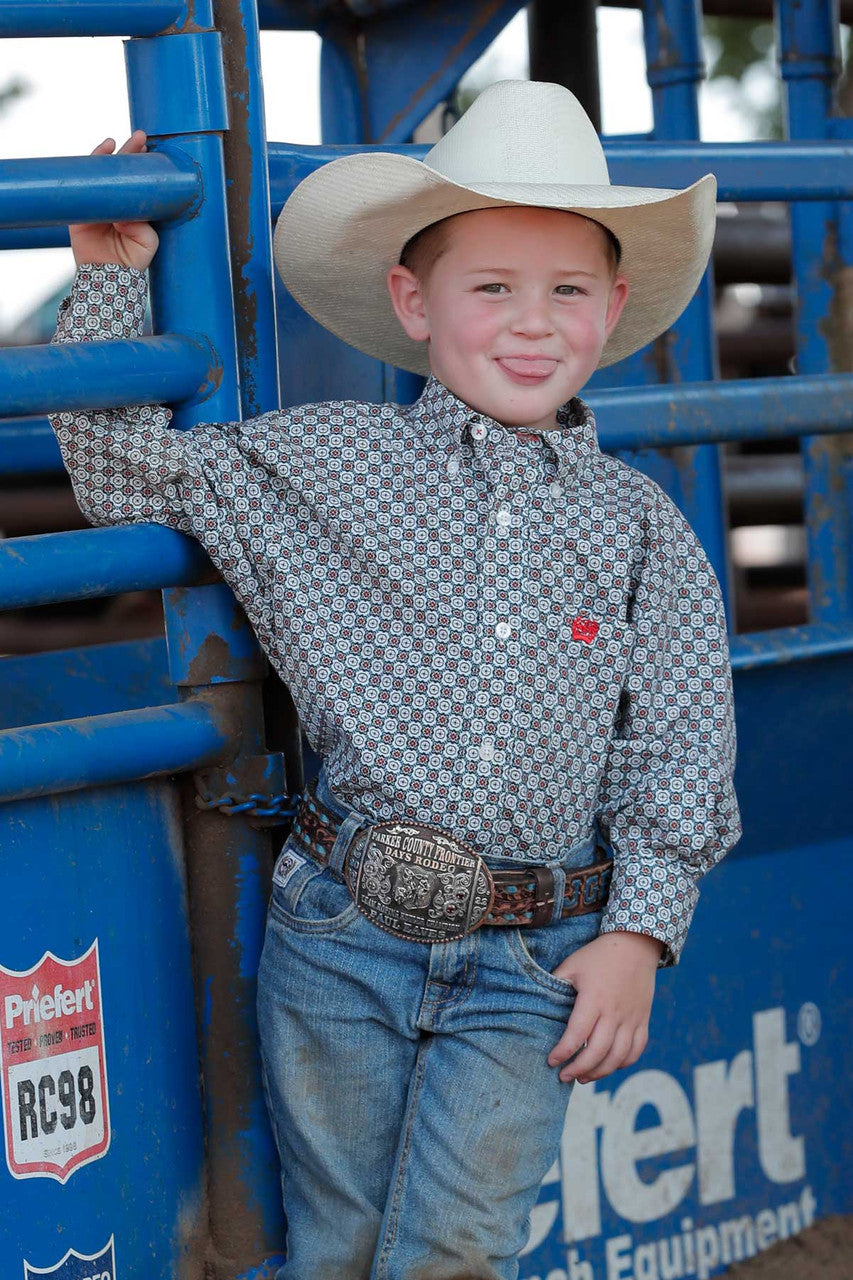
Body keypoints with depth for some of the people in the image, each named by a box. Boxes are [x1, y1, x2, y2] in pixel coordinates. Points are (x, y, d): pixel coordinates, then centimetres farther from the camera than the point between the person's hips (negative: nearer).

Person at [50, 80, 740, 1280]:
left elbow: (676, 745, 5)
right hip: (342, 932, 0)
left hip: (533, 959, 0)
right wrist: (111, 278, 2)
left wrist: (639, 932, -2)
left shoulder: (639, 522, 5)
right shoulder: (320, 462, 2)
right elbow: (124, 461, 9)